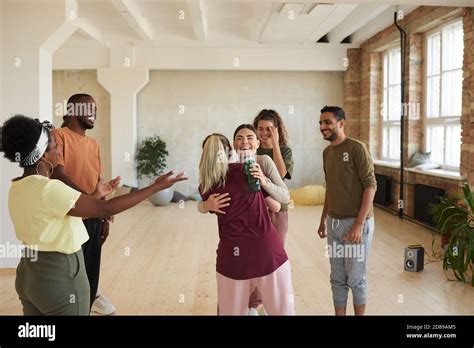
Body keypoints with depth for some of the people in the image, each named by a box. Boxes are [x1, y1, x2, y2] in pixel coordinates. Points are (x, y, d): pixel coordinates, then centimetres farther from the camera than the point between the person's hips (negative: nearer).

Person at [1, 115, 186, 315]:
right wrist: (156, 187, -23)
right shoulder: (49, 189, -25)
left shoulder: (17, 188, 3)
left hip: (29, 274, 9)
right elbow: (106, 209, -27)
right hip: (60, 277, -9)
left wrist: (96, 194, 18)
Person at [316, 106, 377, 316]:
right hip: (334, 223, 6)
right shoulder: (327, 152, 10)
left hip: (356, 223, -6)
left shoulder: (357, 148, -12)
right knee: (337, 279, 12)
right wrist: (323, 219, 18)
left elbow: (370, 185, -15)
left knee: (356, 279, 6)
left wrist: (358, 224, -20)